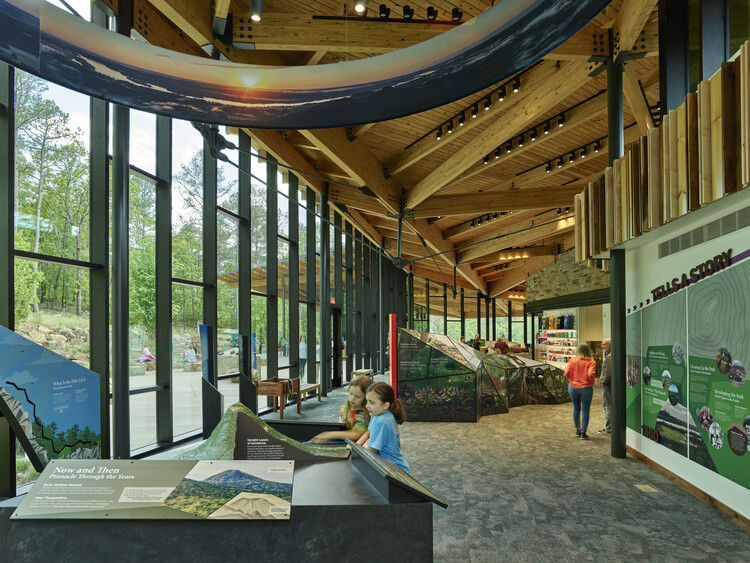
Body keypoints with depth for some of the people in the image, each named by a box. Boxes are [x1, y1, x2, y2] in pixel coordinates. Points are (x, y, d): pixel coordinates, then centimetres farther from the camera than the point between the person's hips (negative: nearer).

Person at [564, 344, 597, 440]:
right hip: (586, 388, -3)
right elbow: (591, 374, -21)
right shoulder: (591, 361, -8)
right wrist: (591, 382, -2)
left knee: (576, 408, 19)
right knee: (585, 410, 5)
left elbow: (567, 373, -9)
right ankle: (583, 433, 6)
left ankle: (577, 430, 27)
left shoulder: (573, 360, -3)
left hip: (573, 388, 3)